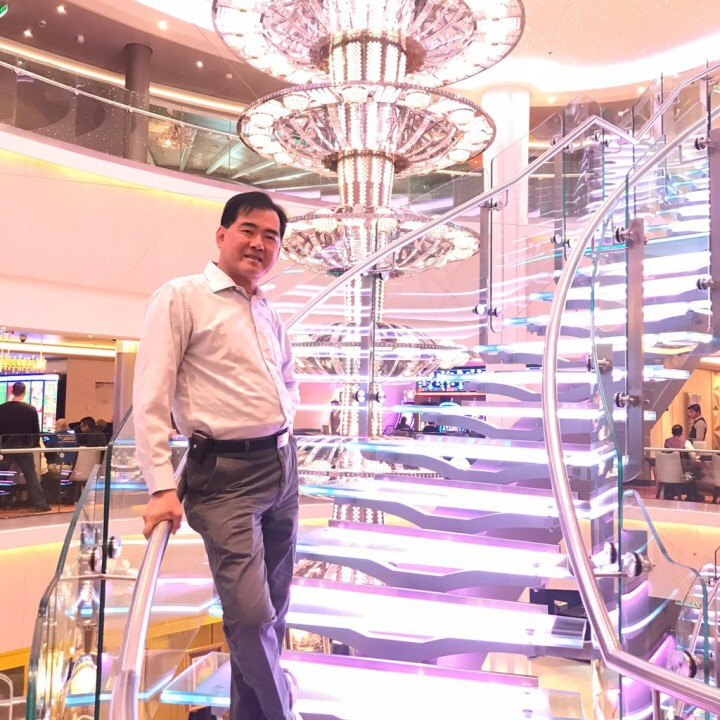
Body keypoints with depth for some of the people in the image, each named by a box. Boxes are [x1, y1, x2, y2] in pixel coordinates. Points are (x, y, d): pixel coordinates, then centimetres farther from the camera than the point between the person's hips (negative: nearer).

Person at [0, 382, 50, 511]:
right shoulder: (31, 409, -6)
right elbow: (36, 430, 1)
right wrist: (36, 445, 15)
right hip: (24, 446, 0)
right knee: (31, 475, 4)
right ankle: (40, 504, 3)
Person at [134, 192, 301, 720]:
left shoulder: (270, 314, 14)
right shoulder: (182, 298, -6)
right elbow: (151, 398, -11)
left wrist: (283, 421, 13)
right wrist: (162, 486, -16)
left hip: (283, 464, 7)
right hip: (226, 473, -7)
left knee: (274, 606, 15)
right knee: (251, 612, -7)